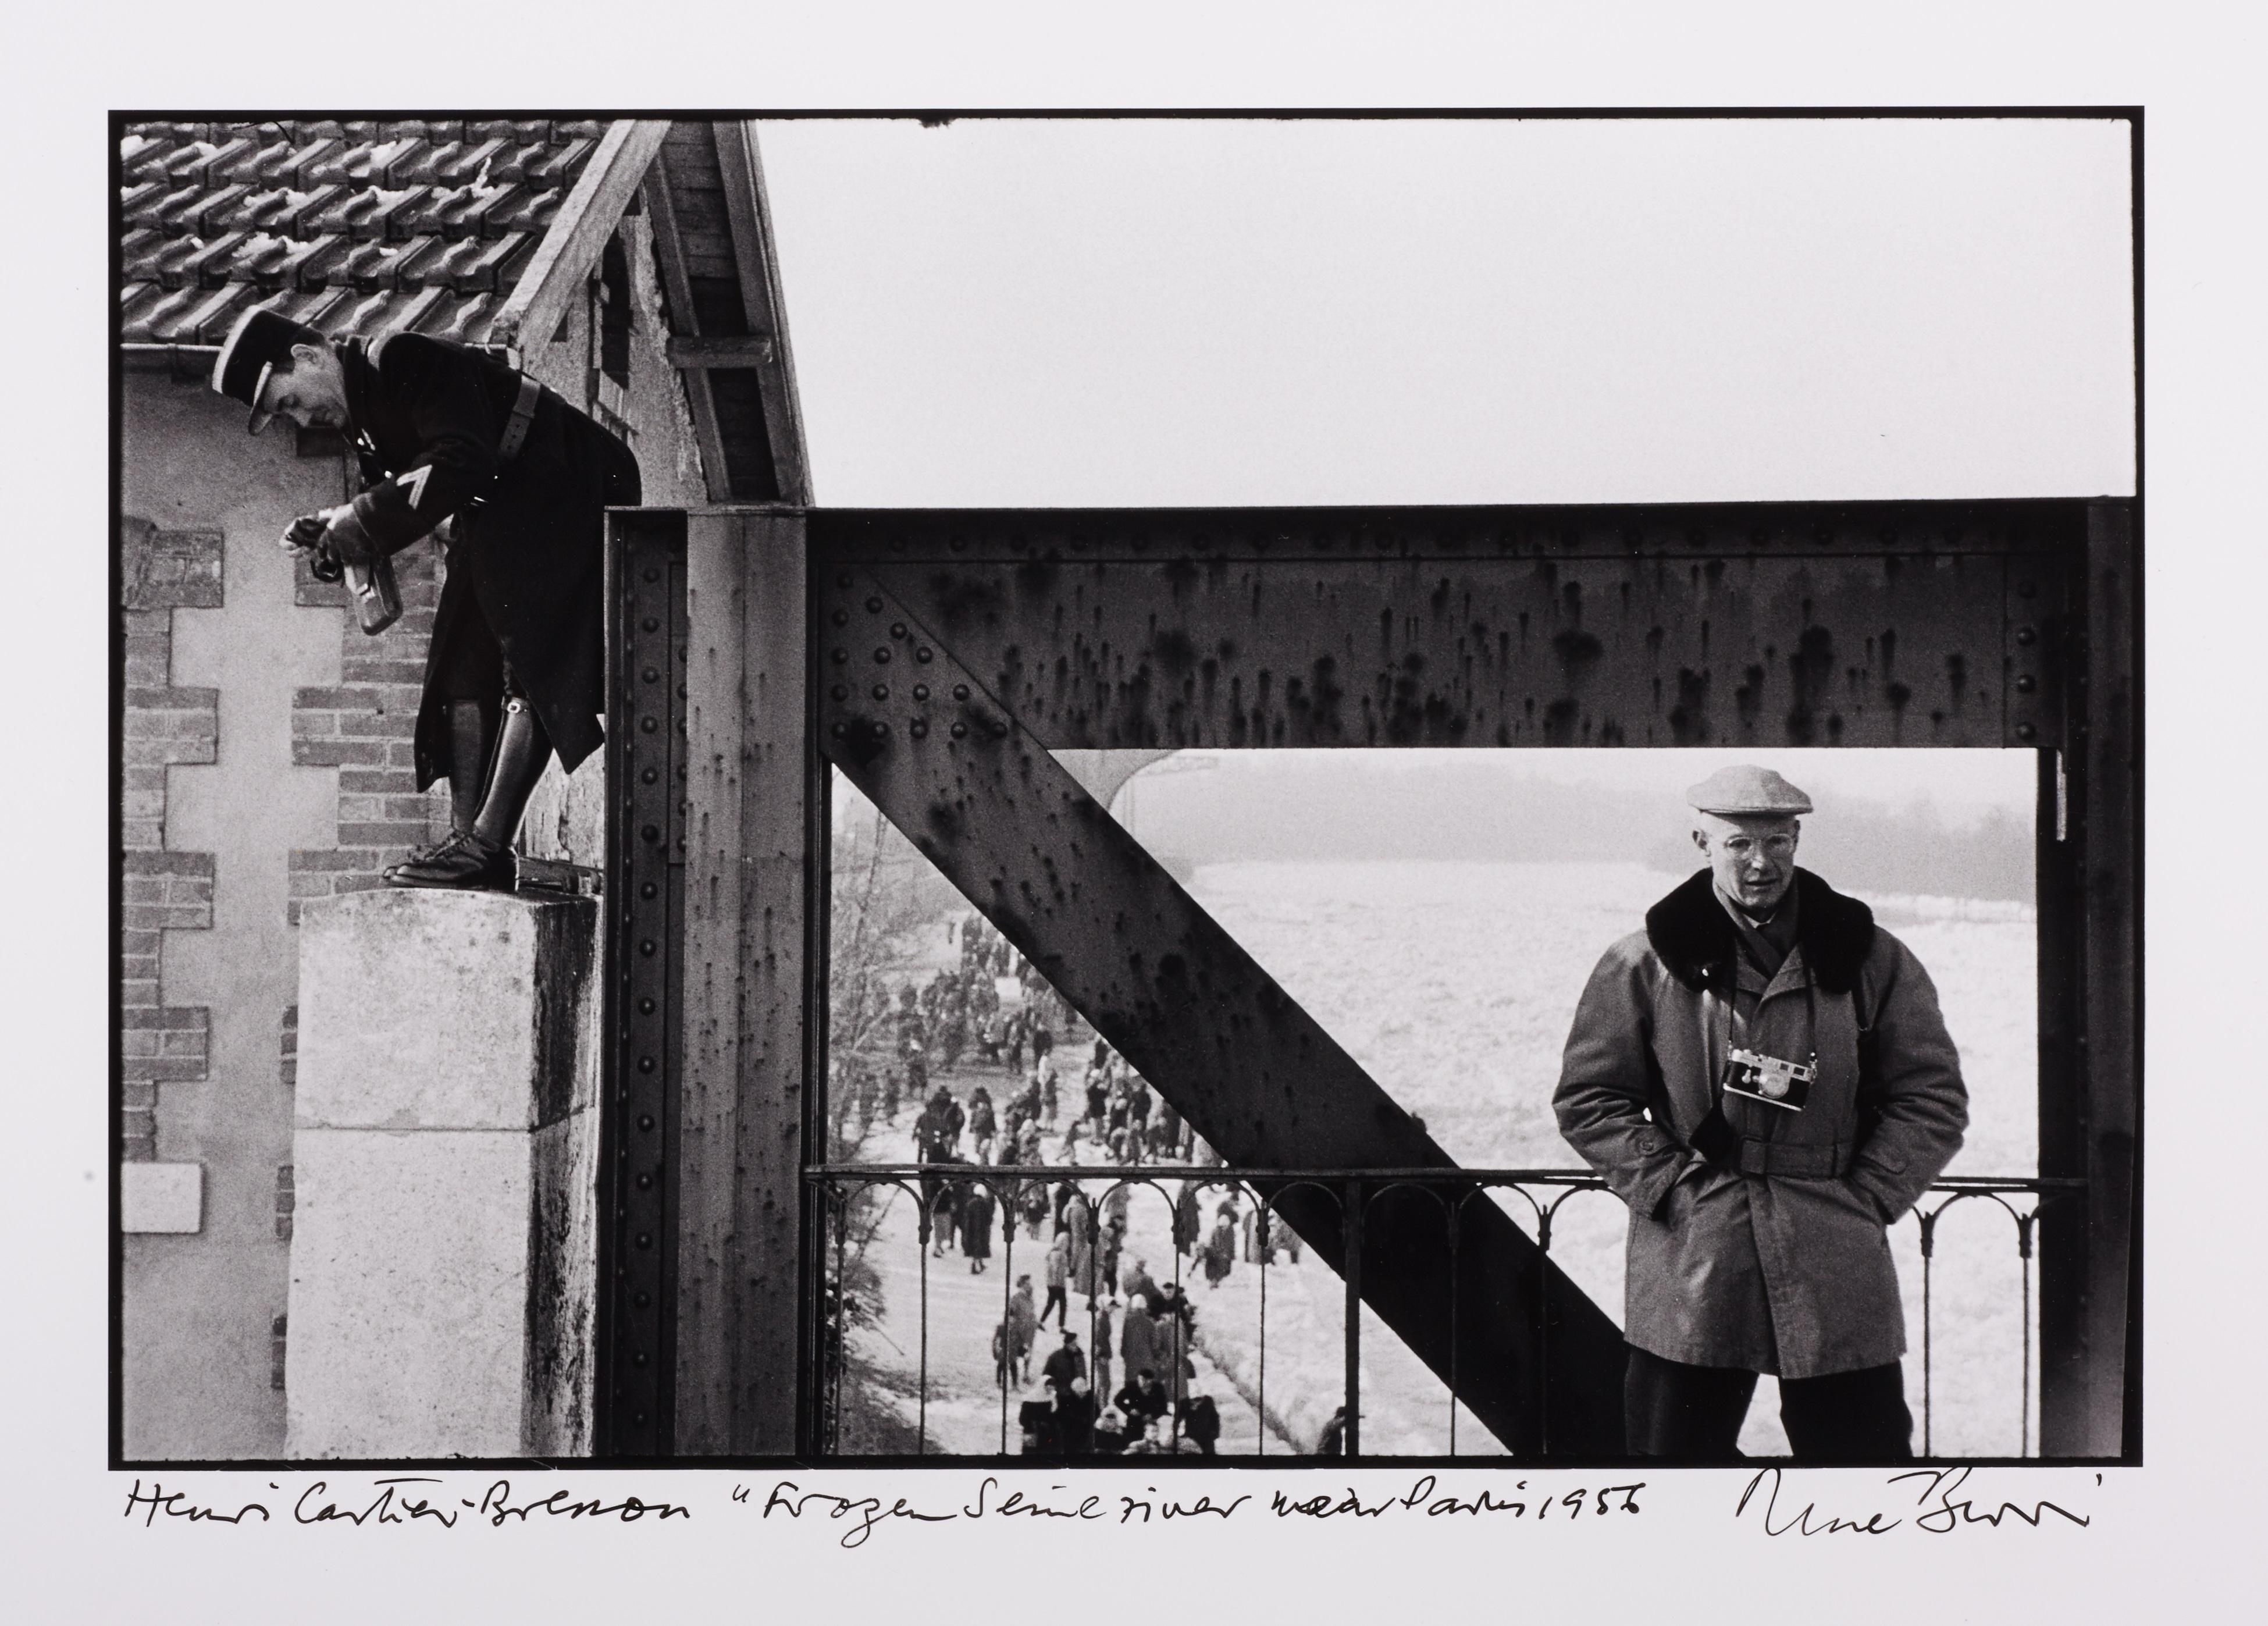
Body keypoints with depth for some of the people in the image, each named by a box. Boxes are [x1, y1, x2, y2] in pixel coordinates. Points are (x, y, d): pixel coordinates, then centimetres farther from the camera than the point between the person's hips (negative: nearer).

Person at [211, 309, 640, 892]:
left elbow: (463, 464, -28)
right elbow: (397, 493, 14)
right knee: (466, 664, 4)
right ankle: (466, 836, 4)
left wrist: (365, 521, -22)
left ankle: (486, 847, -17)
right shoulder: (360, 411, 10)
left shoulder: (404, 360, -18)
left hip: (567, 497, -10)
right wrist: (335, 529, -6)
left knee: (530, 667, -14)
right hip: (499, 515, 11)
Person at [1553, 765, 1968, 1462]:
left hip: (1837, 1275, 1)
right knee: (1674, 1450, 7)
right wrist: (1670, 1187, -5)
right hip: (1686, 1274, -1)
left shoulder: (1871, 959, 5)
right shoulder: (1647, 962, 2)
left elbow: (1933, 1099, 8)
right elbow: (1587, 1097, 4)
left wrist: (1864, 1197, -3)